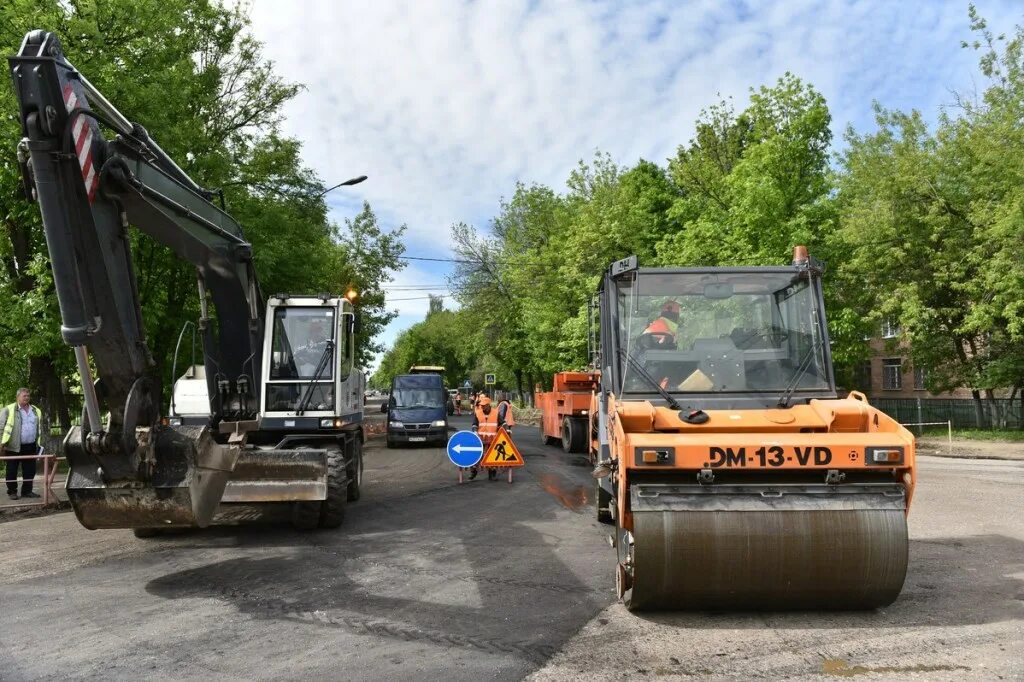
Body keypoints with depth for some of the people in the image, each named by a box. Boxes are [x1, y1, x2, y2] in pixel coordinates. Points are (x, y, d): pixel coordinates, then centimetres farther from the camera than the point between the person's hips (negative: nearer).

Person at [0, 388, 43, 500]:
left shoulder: (36, 411, 13)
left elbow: (40, 428, 19)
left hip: (30, 447, 4)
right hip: (14, 446, -4)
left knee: (30, 470, 8)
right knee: (12, 471, 4)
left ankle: (27, 491, 19)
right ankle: (12, 492, 14)